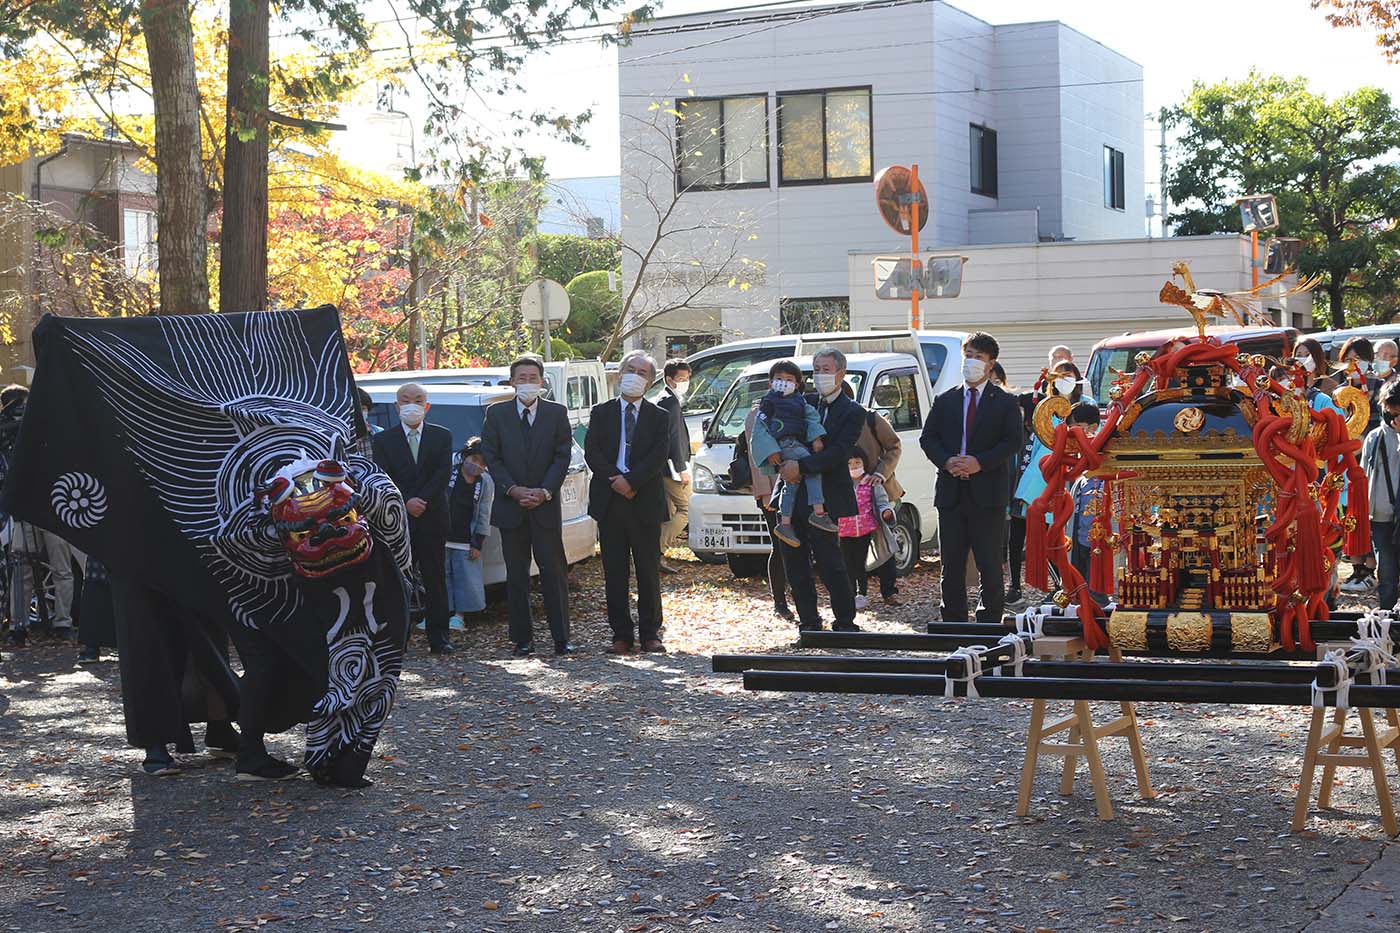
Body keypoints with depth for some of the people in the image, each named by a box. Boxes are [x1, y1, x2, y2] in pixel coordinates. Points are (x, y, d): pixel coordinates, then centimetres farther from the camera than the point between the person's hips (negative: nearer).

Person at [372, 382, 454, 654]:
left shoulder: (442, 436, 10)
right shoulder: (383, 440, 9)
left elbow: (444, 473, -1)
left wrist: (423, 500, -12)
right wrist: (407, 501, -14)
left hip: (433, 519, 0)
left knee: (435, 580, 2)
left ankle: (438, 637, 4)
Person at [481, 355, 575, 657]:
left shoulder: (557, 413, 5)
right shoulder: (496, 414, 5)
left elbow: (563, 456, 1)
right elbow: (490, 457, 2)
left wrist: (544, 491, -11)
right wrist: (513, 490, -10)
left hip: (546, 505, -1)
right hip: (510, 506, 1)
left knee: (554, 572, -3)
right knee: (516, 575, 4)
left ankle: (561, 638, 0)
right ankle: (522, 639, 10)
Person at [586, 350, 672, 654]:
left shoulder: (659, 417, 8)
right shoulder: (601, 413, 10)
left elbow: (658, 457, -5)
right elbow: (591, 452, -1)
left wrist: (630, 481, -17)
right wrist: (615, 481, -13)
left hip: (645, 503, -1)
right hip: (609, 503, 1)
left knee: (649, 572, 2)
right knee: (615, 572, 3)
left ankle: (650, 634, 10)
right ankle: (621, 636, 7)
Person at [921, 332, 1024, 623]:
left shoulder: (1005, 403, 4)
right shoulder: (945, 401, 14)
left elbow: (1012, 442, -5)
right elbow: (927, 438, 10)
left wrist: (980, 462, -17)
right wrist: (946, 461, -9)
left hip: (987, 493, -3)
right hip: (951, 493, 3)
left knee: (990, 565, -2)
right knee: (952, 565, 6)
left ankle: (989, 623, 7)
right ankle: (953, 622, 12)